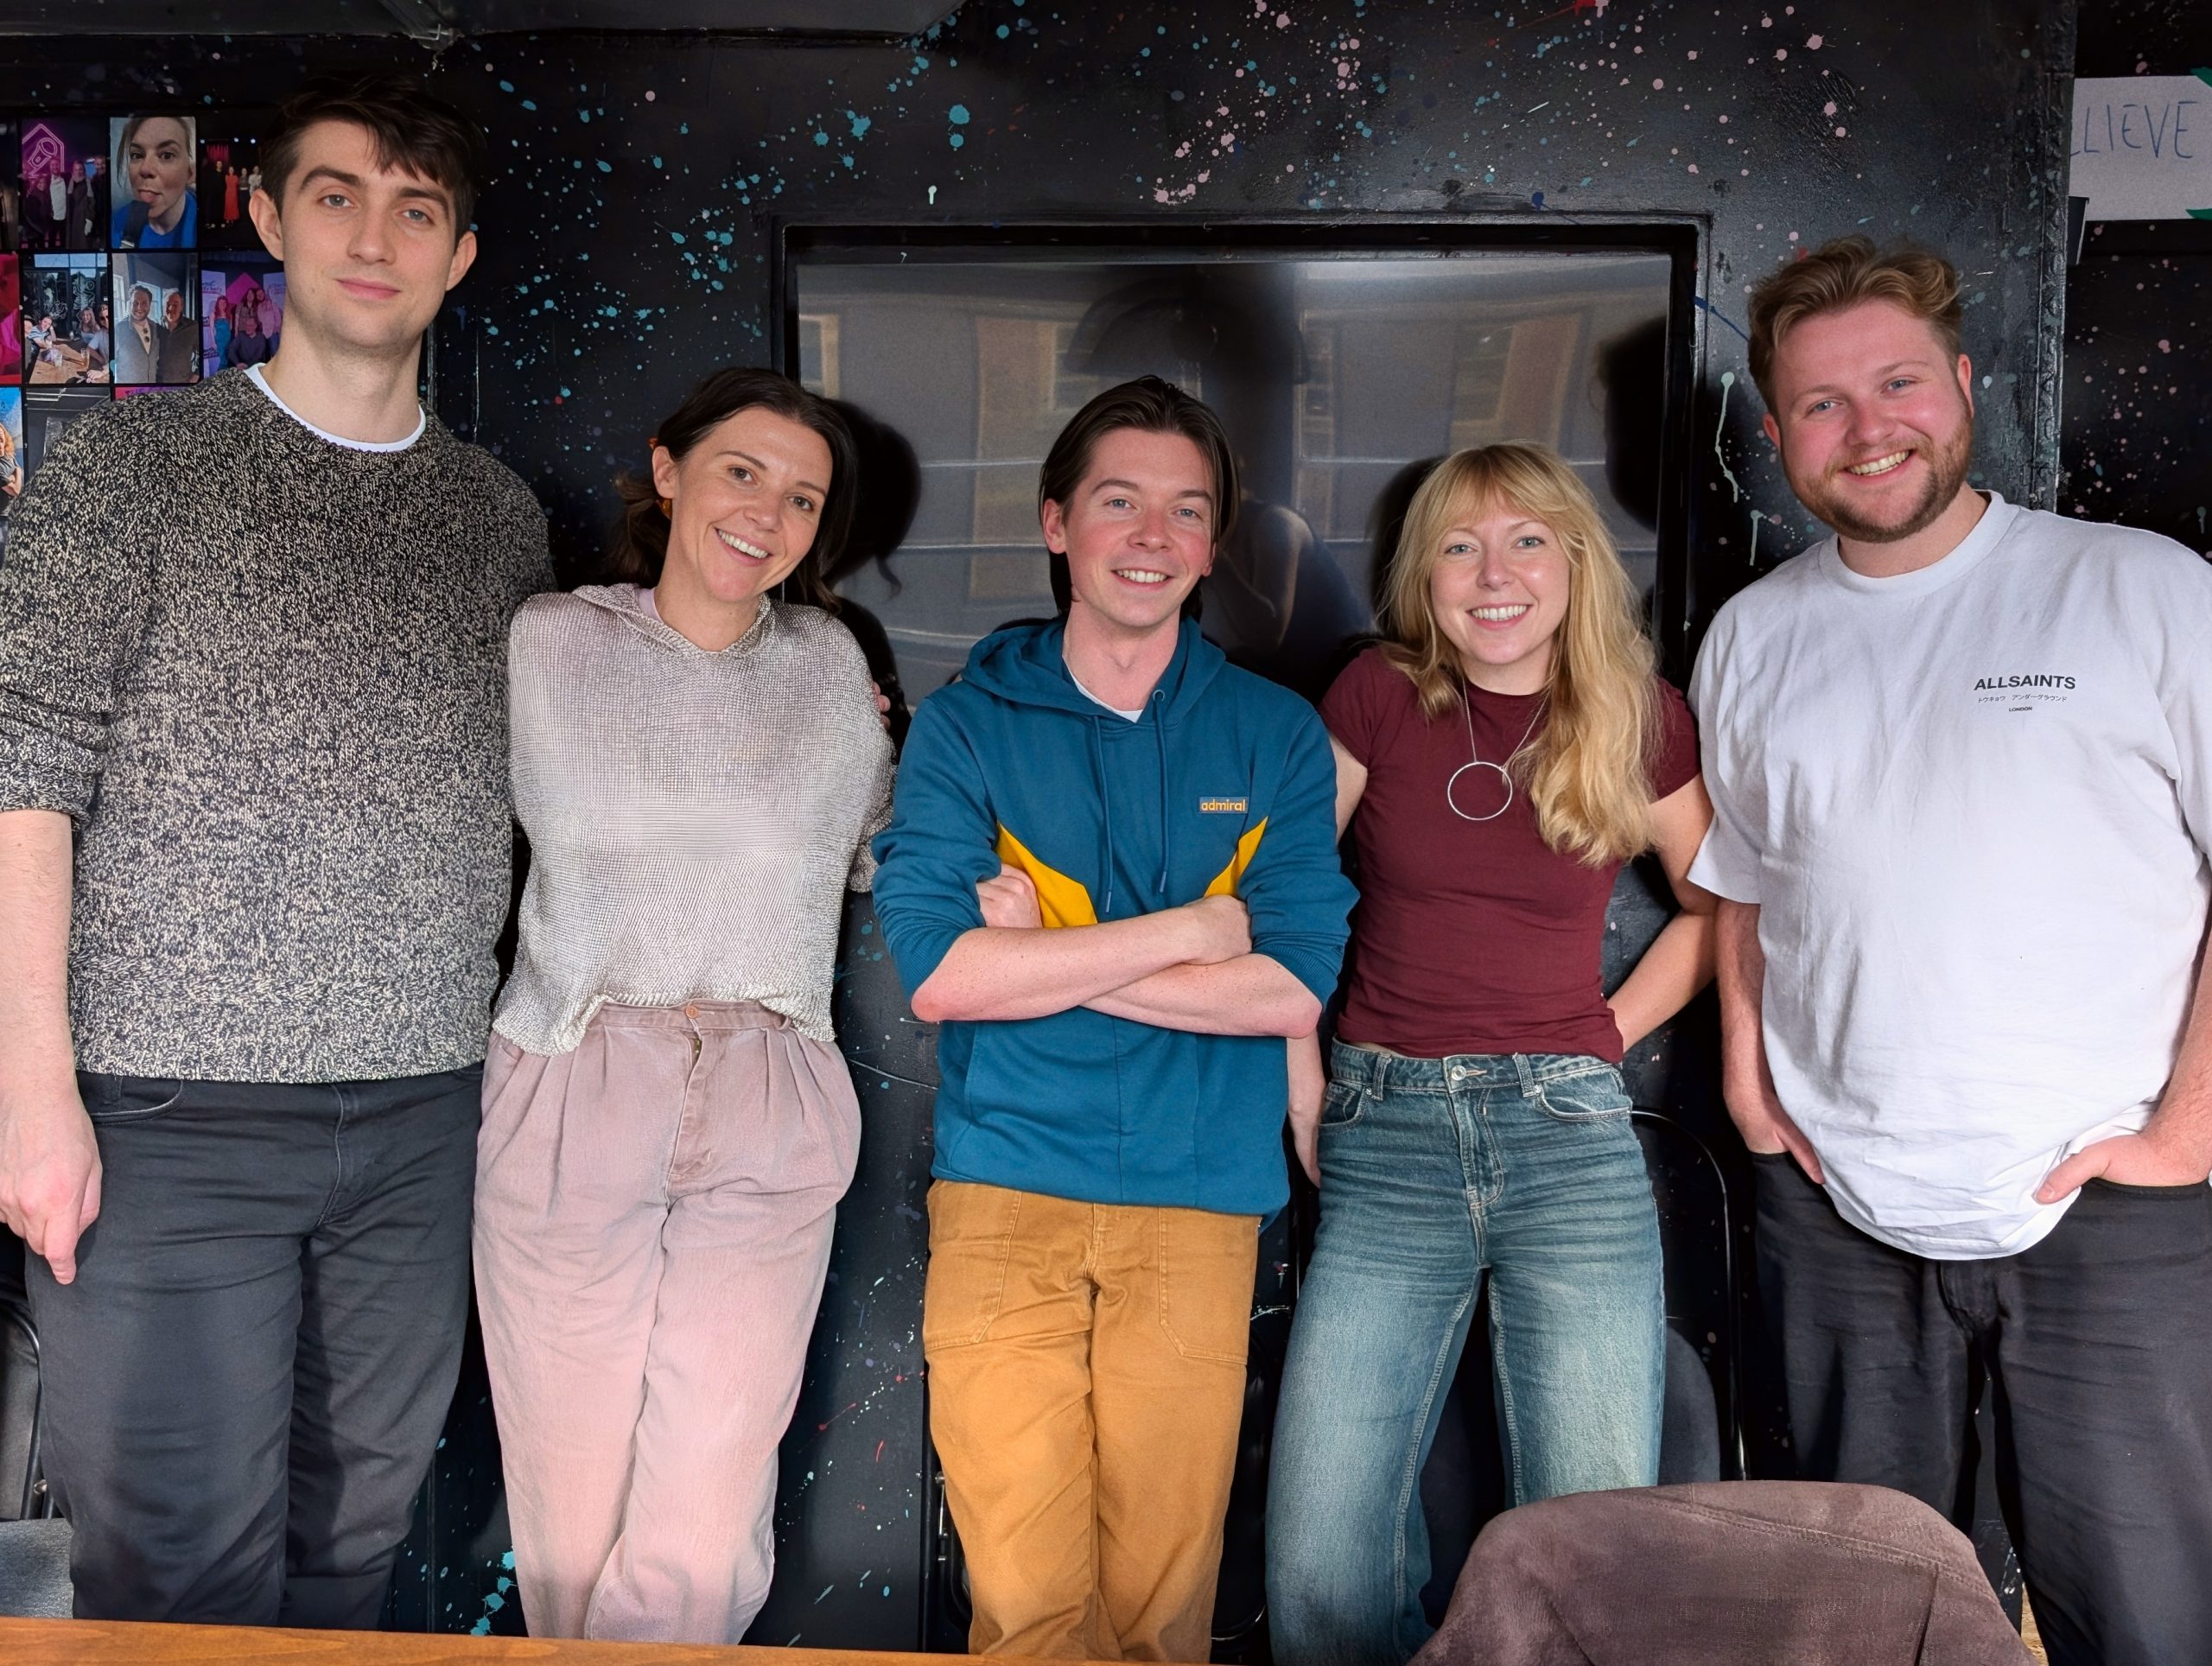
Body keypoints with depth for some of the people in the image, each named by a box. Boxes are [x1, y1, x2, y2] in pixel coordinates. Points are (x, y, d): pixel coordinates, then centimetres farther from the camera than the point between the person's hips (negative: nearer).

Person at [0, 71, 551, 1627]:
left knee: (358, 1529, 14)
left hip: (424, 1118, 4)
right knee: (181, 1562, 1)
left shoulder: (501, 516, 12)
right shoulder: (137, 462, 1)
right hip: (169, 1107, -3)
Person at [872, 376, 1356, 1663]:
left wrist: (1043, 953, -9)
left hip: (1200, 1204, 1)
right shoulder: (966, 725, 4)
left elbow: (1294, 983, -4)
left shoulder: (1276, 736, 7)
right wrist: (1191, 929, -8)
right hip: (1006, 1192, -1)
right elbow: (938, 971, -9)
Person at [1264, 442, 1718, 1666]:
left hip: (1569, 1139, 0)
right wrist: (1298, 1065, 3)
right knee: (1318, 1563, -1)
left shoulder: (1637, 719, 4)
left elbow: (1720, 904, 17)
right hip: (1385, 1140, 0)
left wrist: (1611, 1030, 6)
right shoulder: (1379, 696, 2)